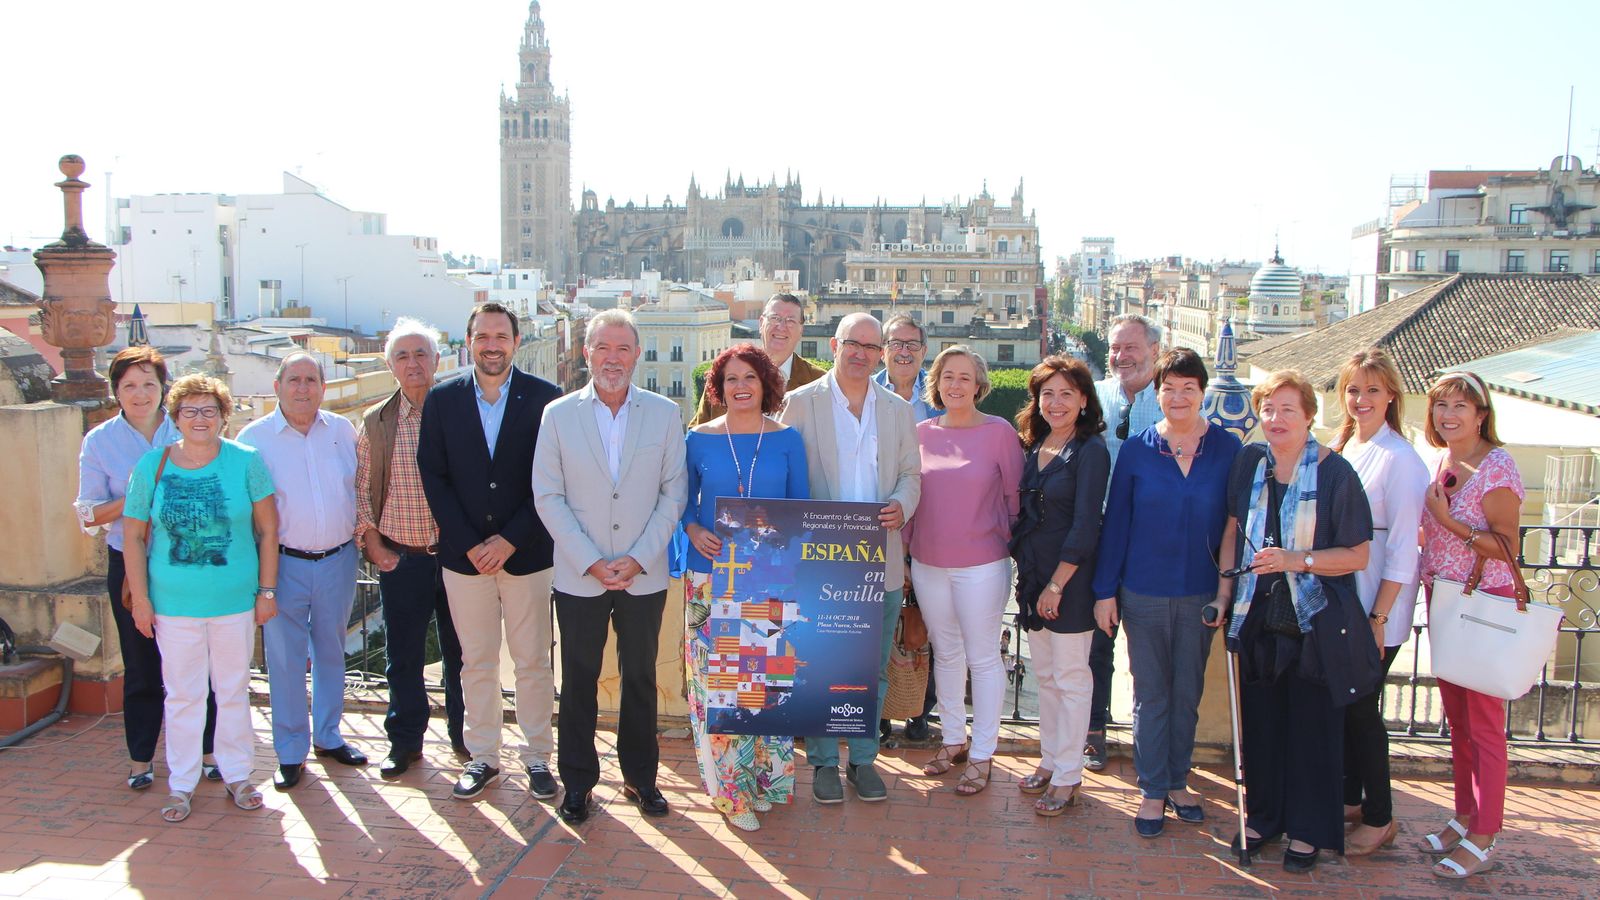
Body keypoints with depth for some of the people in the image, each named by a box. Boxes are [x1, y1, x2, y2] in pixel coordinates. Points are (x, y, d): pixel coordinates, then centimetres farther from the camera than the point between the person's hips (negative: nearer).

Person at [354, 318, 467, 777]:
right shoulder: (375, 421, 4)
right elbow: (361, 489, 7)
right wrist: (374, 546, 0)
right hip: (401, 559, 1)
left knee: (461, 652, 9)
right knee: (402, 657, 9)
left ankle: (464, 735, 26)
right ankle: (405, 742, 25)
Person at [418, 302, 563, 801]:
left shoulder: (544, 398, -3)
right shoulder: (442, 399, 3)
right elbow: (433, 477, 1)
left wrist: (511, 540, -11)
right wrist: (469, 543, -7)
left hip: (526, 552, -1)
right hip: (463, 554, 2)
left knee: (533, 661, 6)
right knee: (477, 663, 11)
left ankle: (537, 756, 20)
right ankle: (482, 756, 24)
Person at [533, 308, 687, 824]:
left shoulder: (664, 414, 1)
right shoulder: (559, 414, 0)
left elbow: (674, 491, 0)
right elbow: (548, 496, -2)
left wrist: (639, 558, -10)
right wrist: (590, 562, -11)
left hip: (645, 575, 1)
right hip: (579, 576, 0)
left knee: (640, 677, 12)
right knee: (579, 680, 9)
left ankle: (640, 777, 27)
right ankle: (578, 782, 24)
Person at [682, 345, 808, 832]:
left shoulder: (787, 439, 4)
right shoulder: (699, 439, 3)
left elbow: (802, 507, 7)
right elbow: (683, 499, 11)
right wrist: (694, 530, -8)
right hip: (712, 573, 0)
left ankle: (767, 776, 20)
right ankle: (731, 788, 13)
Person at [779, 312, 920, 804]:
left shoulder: (899, 409, 10)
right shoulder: (801, 403, 0)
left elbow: (911, 473, 11)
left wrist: (901, 504, -11)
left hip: (882, 560, 3)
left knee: (873, 668, 11)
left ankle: (863, 757, 25)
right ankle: (823, 760, 20)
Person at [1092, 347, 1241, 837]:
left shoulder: (1227, 449, -2)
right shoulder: (1136, 449, -2)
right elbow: (1115, 521, 0)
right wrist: (1105, 590, -1)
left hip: (1201, 594, 1)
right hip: (1144, 592, -1)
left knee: (1188, 693, 13)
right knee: (1151, 694, 8)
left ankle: (1178, 782, 30)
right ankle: (1153, 790, 20)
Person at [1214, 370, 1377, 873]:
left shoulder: (1335, 473, -11)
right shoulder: (1250, 462, 2)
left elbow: (1357, 556, -8)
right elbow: (1233, 530, 12)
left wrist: (1297, 560, -21)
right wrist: (1224, 594, 7)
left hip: (1314, 623, -4)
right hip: (1258, 618, 4)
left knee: (1312, 727, 6)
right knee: (1259, 721, 13)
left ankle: (1309, 831, 22)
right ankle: (1263, 817, 31)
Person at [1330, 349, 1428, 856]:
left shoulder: (1400, 459, -15)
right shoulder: (1341, 448, 7)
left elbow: (1403, 548, -16)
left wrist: (1379, 618, -16)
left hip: (1376, 609, -7)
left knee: (1362, 707, 1)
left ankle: (1379, 818, 17)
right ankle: (1350, 799, 30)